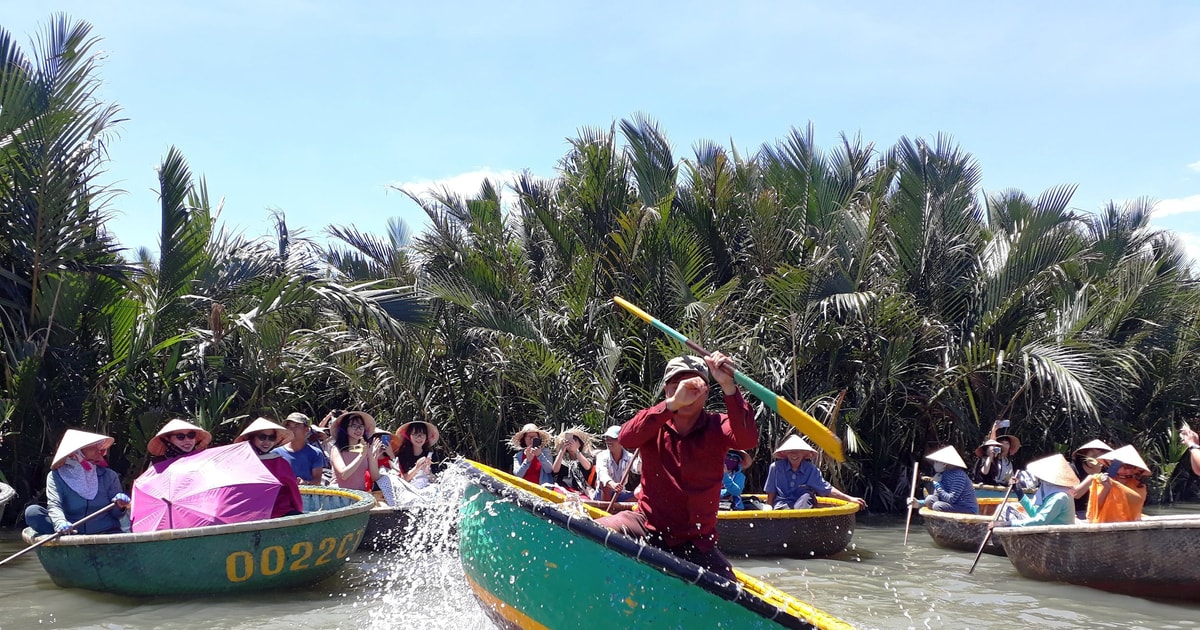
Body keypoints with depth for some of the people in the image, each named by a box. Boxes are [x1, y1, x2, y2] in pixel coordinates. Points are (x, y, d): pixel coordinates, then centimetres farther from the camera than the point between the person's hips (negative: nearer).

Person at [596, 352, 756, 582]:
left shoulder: (716, 427, -1)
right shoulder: (654, 424, -2)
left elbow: (748, 440, -25)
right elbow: (626, 438, -27)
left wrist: (728, 387, -38)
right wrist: (673, 403, -39)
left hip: (696, 544, 2)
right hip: (649, 527, -2)